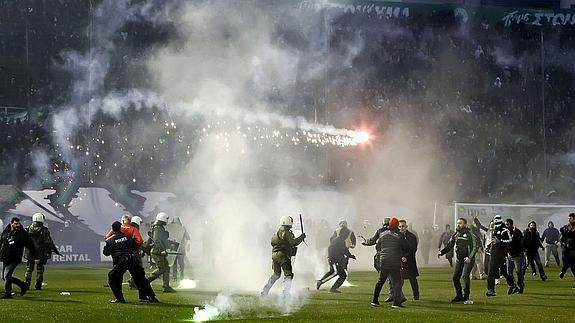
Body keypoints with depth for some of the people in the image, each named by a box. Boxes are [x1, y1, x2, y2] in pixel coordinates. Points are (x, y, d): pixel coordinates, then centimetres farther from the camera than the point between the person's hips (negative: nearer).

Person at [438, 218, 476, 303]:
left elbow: (474, 247, -11)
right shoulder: (456, 234, 10)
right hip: (459, 259, 6)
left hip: (468, 259, -6)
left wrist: (470, 257, -22)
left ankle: (466, 296, -10)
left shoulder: (469, 234, -9)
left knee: (465, 276, -19)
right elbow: (449, 245, 15)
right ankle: (459, 295, 15)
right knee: (455, 277, 2)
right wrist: (441, 252, 1)